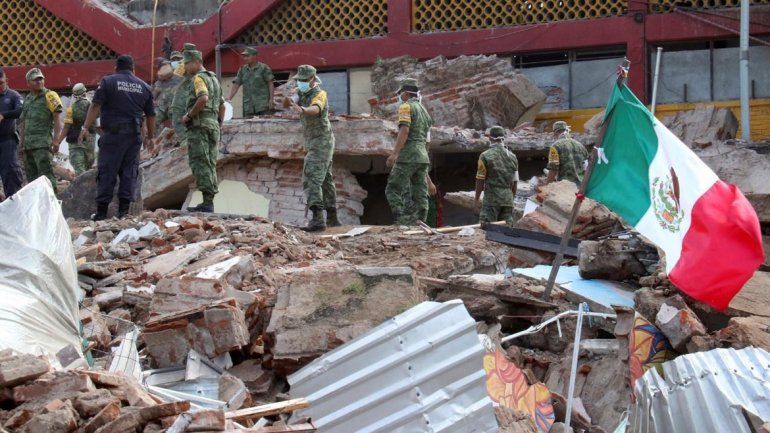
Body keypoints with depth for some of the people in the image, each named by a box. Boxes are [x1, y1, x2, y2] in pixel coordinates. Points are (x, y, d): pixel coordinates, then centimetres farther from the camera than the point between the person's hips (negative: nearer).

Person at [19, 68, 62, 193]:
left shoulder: (49, 96, -2)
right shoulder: (27, 99, 19)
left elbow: (57, 119, -8)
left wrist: (55, 140, -16)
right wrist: (22, 143, 20)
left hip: (43, 144, -8)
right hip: (28, 144, 8)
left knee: (46, 173, -15)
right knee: (31, 176, 8)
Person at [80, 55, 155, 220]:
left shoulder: (108, 82, 1)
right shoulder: (144, 87, 13)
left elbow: (96, 106, -7)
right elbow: (151, 115, 16)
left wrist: (86, 127, -7)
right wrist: (150, 137, 25)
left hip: (112, 134, -3)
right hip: (134, 135, 3)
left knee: (106, 171, -1)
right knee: (129, 171, 7)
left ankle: (101, 211, -2)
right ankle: (124, 209, 2)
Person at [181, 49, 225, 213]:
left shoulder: (199, 78, -8)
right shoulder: (213, 79, 22)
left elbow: (203, 98, -26)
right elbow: (222, 106, 25)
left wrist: (188, 115, -17)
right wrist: (218, 127, 25)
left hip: (199, 126, -9)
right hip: (213, 125, 9)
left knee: (200, 164, -10)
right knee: (209, 165, 8)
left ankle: (207, 203, -16)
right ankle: (209, 202, 7)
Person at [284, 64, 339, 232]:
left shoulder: (319, 94, -19)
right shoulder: (303, 94, 10)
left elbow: (315, 109, -41)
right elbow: (286, 103, 9)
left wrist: (302, 110, -60)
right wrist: (289, 101, -12)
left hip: (321, 143, -10)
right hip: (314, 143, 10)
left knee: (311, 179, -21)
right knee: (325, 180, 17)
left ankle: (317, 219, -30)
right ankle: (332, 218, 28)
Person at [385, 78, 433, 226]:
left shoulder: (406, 107, -2)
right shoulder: (425, 111, 24)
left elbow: (404, 130, -17)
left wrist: (395, 153, -24)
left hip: (407, 157, -8)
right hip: (423, 158, 8)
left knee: (393, 190, -7)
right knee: (420, 195, 3)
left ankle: (402, 219, -21)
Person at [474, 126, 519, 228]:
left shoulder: (485, 156, -5)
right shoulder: (512, 156, 9)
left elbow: (480, 180, -6)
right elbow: (515, 181, 11)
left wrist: (476, 198, 2)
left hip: (491, 198, -5)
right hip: (508, 199, 5)